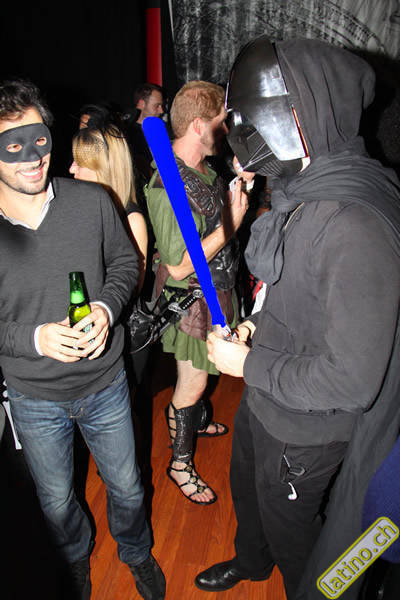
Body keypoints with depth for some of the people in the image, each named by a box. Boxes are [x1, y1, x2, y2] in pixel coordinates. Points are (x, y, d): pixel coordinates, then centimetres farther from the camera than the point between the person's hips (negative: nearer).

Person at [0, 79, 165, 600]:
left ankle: (137, 553, 56)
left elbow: (126, 260, 1)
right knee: (56, 501, 25)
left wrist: (107, 307, -17)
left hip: (106, 382, 1)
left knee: (126, 487, 22)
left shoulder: (92, 201, -13)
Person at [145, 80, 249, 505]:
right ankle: (180, 464, 30)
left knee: (198, 373, 27)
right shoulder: (168, 187, -29)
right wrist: (231, 224, -25)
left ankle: (194, 421, 53)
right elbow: (179, 266, -29)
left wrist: (239, 188, 0)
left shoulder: (203, 169, 1)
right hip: (191, 299, -9)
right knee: (191, 383, 7)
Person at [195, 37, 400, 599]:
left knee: (289, 529, 21)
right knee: (245, 492, 32)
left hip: (303, 432, -8)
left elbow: (350, 380, -31)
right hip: (262, 403, 9)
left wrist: (249, 363, -21)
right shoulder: (301, 192, -2)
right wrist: (259, 326, 1)